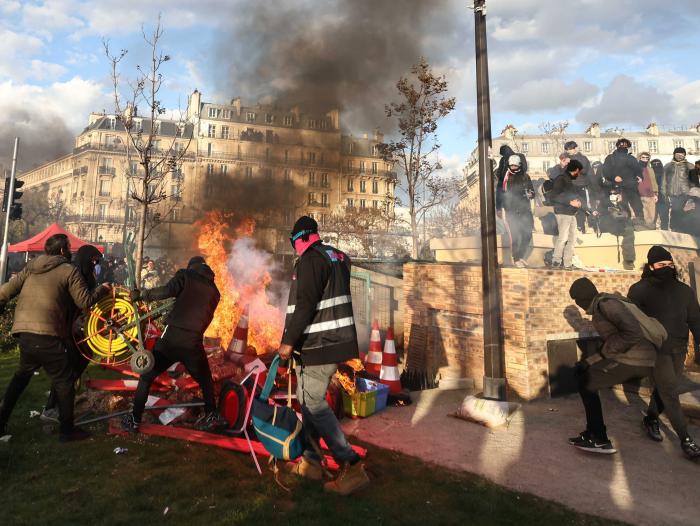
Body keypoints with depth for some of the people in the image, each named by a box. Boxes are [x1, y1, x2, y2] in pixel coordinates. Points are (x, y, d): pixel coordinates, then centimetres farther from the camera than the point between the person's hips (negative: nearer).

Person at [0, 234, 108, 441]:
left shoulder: (31, 267, 16)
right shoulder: (69, 270, -1)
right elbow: (85, 301, -3)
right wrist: (102, 289, 12)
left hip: (22, 331, 7)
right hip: (46, 335, -7)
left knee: (23, 373, 30)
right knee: (64, 381, 6)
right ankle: (67, 430, 13)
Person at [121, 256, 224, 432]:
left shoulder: (186, 275, 5)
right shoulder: (214, 291, 16)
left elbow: (168, 290, -13)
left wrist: (142, 295, -4)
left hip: (172, 336, -2)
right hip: (194, 342, 3)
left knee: (146, 377, 17)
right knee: (205, 380, 25)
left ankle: (134, 420, 22)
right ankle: (212, 416, 25)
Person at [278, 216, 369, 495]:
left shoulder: (310, 260, -15)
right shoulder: (337, 257, 15)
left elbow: (305, 305, -23)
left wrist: (289, 341, -19)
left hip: (319, 346, -10)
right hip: (334, 342, 10)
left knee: (314, 404, -5)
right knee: (307, 399, 18)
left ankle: (351, 467, -4)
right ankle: (310, 461, 28)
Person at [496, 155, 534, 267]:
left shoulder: (525, 177, 9)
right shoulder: (505, 178, -1)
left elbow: (532, 191, 15)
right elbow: (499, 193, 1)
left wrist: (530, 194, -9)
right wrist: (500, 208, -5)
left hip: (525, 211, 4)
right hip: (511, 212, -4)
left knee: (527, 235, 6)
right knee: (515, 236, -6)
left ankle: (521, 257, 24)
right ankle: (516, 259, 9)